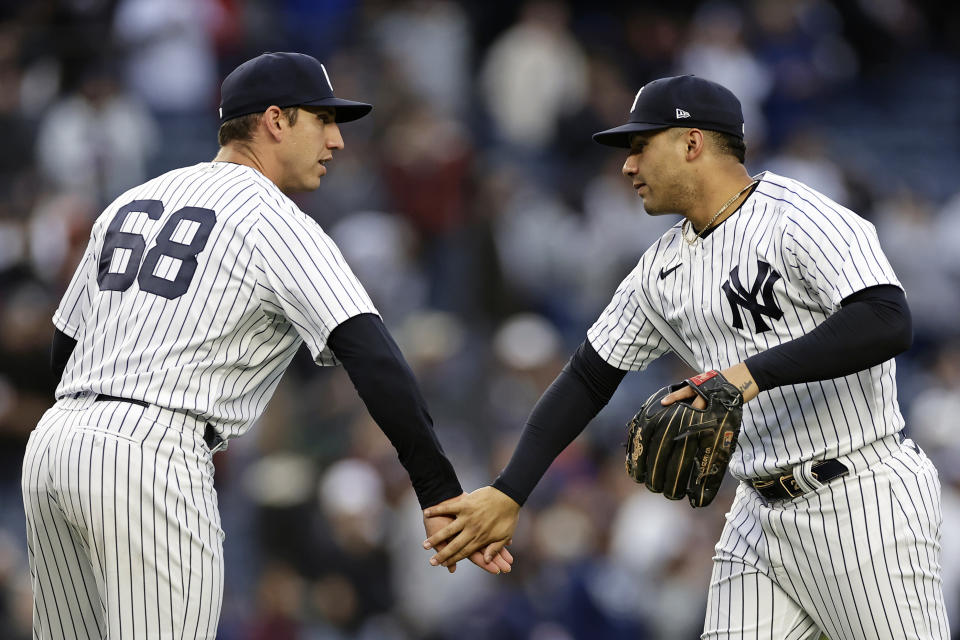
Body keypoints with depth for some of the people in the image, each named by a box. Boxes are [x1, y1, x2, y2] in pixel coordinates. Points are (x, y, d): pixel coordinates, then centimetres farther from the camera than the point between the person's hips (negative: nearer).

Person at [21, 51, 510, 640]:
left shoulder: (131, 202, 21)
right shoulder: (278, 223, -3)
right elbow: (371, 357, -15)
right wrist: (440, 494, -20)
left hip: (53, 441, 8)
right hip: (153, 455, -8)